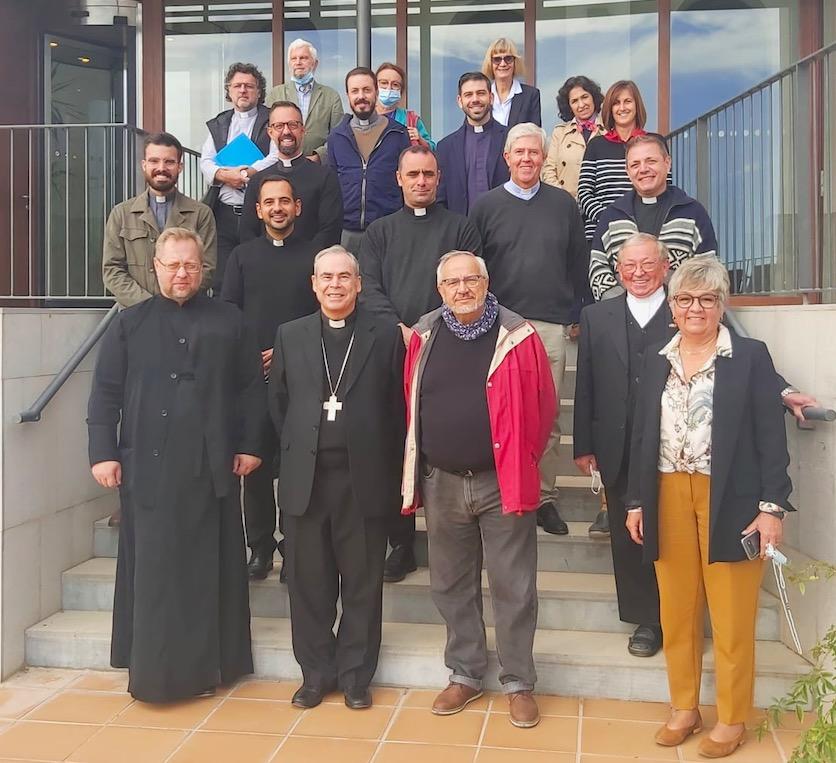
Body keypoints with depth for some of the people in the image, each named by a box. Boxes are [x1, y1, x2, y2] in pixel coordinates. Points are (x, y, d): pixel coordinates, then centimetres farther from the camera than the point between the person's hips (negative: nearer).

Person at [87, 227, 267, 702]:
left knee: (209, 568, 7)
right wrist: (103, 452, -4)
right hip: (148, 466, 0)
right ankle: (153, 670, 11)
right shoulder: (130, 324, 8)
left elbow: (253, 388, 6)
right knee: (153, 569, 3)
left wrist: (251, 445, -1)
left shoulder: (229, 322, 8)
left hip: (212, 466, 0)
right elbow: (105, 392, 4)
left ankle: (209, 664, 17)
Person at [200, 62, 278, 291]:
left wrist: (245, 173, -17)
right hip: (224, 213, 4)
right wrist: (225, 175, -11)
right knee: (220, 283, 2)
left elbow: (276, 158, -7)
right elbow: (206, 162, 10)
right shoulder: (217, 125, 20)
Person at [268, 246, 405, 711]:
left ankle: (355, 675, 21)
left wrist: (388, 469, -2)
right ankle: (316, 672, 24)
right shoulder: (290, 336, 10)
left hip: (364, 480, -2)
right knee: (308, 584, 9)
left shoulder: (386, 337, 3)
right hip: (304, 480, 2)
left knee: (362, 585, 7)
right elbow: (278, 403, 13)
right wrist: (295, 452, 6)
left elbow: (398, 409, 2)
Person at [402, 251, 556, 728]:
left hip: (502, 482, -3)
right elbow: (412, 406, 10)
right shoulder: (424, 337, 2)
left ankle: (518, 682, 20)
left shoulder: (518, 336, -8)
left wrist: (522, 462, 0)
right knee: (452, 585, 14)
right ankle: (466, 675, 29)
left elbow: (543, 405, -3)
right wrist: (418, 469, 10)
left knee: (513, 588, 5)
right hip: (441, 483, 4)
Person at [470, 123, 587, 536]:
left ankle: (544, 496, 12)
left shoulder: (564, 204, 10)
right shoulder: (486, 206, 6)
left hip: (551, 325, 1)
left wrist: (569, 308, 9)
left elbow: (578, 263, 14)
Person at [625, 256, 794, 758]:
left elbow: (772, 437, -5)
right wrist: (636, 501, 8)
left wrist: (773, 506, -11)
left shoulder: (751, 357, -2)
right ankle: (685, 708, 26)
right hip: (669, 498, 4)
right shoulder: (657, 359, 10)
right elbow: (643, 435, 11)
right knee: (676, 612, 10)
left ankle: (732, 719, 19)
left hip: (729, 501, -4)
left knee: (732, 618, 4)